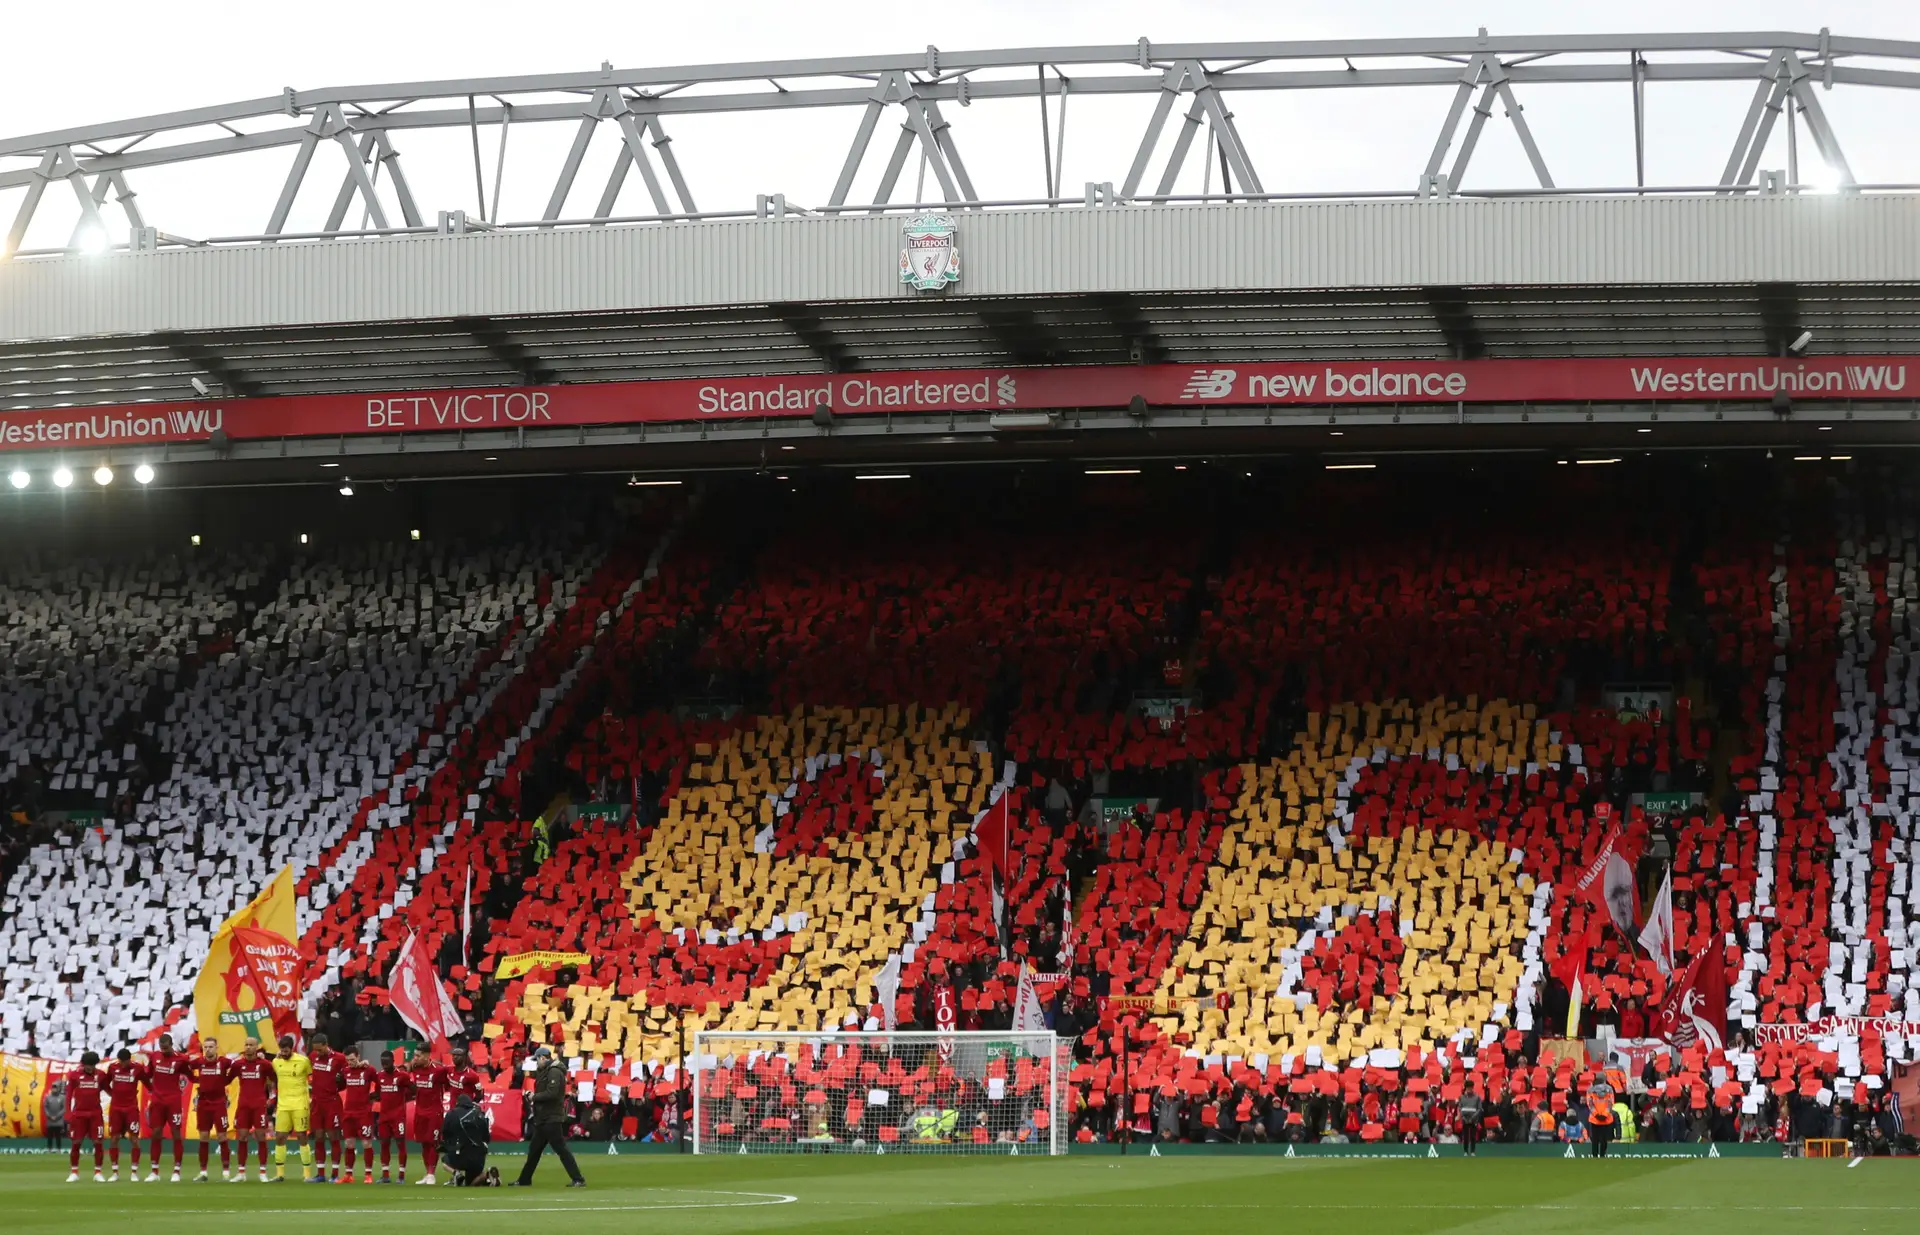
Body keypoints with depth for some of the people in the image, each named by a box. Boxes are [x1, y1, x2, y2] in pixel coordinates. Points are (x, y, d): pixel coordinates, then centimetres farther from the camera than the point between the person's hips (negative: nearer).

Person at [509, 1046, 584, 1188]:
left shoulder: (554, 1072, -15)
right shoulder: (545, 1071, 18)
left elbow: (551, 1093, -25)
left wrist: (535, 1096, -13)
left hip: (552, 1119, -11)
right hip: (543, 1118, 11)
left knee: (561, 1149, -13)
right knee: (534, 1149, 17)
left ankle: (578, 1180, -15)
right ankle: (524, 1180, 26)